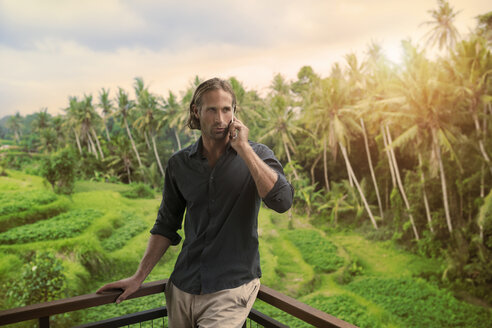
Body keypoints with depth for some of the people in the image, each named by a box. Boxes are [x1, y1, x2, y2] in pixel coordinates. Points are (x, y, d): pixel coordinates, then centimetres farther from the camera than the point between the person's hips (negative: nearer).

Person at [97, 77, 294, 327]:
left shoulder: (257, 155, -5)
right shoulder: (179, 164, 3)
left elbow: (282, 201, -23)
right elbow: (166, 225, 11)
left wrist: (243, 148, -20)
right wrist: (139, 277, 8)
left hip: (231, 288, -3)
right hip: (182, 287, 4)